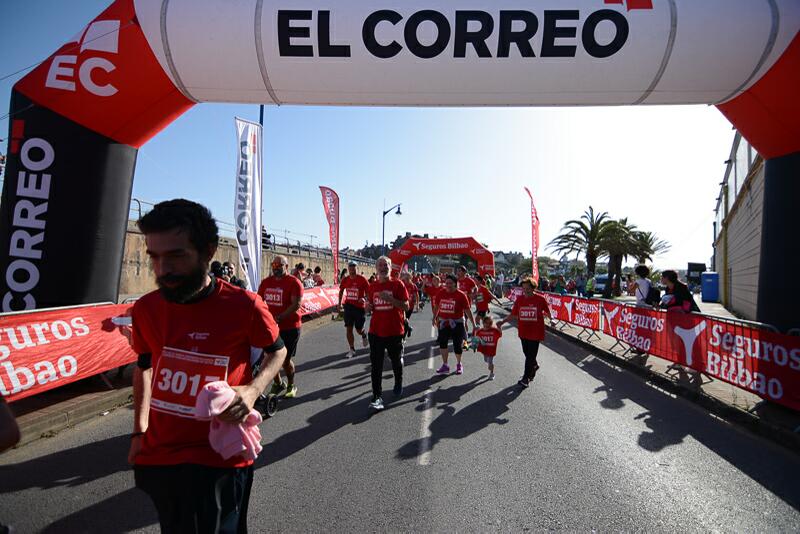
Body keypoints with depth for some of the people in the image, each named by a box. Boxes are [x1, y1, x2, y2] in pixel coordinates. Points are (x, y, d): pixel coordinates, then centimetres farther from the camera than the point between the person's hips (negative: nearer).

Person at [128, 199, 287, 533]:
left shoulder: (244, 306, -16)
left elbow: (277, 350, 2)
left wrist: (252, 390, -16)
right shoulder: (145, 309, -3)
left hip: (219, 459, -4)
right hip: (156, 457, 4)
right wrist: (139, 430, 13)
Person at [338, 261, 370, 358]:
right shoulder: (345, 280, 1)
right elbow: (341, 291, 17)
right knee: (349, 329, -1)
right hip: (348, 306, 3)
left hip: (359, 307, -3)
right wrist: (340, 303, 12)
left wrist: (364, 298, -26)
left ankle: (364, 335, 43)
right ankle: (352, 350, 10)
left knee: (359, 329, 6)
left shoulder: (362, 279, -10)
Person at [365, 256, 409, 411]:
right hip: (376, 331, 2)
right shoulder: (372, 286, 7)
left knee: (396, 361, 17)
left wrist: (389, 298, -22)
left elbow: (406, 306, -10)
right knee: (376, 365, -3)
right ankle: (377, 396, 1)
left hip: (395, 331, -2)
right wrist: (368, 307, -5)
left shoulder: (398, 284, -6)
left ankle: (398, 384, 43)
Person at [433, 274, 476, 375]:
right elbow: (437, 306, 15)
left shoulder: (461, 295, -11)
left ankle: (459, 364, 29)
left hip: (457, 322, -3)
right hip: (443, 322, 3)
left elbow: (467, 310, -8)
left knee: (457, 345, 5)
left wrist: (473, 324, -8)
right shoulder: (441, 293, -1)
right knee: (442, 343, 3)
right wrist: (434, 318, 20)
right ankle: (445, 365, 16)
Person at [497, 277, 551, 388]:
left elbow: (547, 312, 9)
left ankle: (526, 378, 5)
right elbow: (513, 314, 5)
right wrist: (502, 321, -4)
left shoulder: (540, 299, -7)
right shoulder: (519, 299, 1)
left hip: (535, 333, -4)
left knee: (530, 356, -3)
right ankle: (534, 366, 47)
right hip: (523, 332, 4)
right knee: (527, 353, 18)